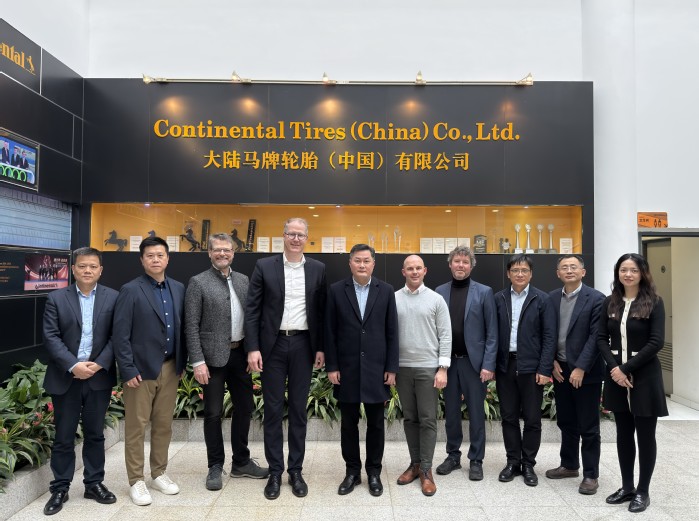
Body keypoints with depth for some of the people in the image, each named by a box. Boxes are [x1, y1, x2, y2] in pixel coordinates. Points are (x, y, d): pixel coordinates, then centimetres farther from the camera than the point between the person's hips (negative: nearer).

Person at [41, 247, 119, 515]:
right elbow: (51, 337, -6)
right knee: (63, 437, 9)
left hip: (99, 377, 1)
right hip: (65, 378, 0)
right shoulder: (56, 298, 1)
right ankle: (60, 488, 24)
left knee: (95, 434, 12)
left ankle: (94, 484, 26)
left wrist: (99, 364, -14)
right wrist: (73, 365, -16)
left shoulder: (113, 298, 1)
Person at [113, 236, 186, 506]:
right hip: (141, 368, -4)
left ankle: (159, 473, 29)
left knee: (164, 424, 14)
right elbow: (121, 335, -10)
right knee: (136, 426, 6)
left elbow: (182, 328, 9)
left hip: (170, 368, 5)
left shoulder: (178, 288, 7)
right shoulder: (130, 291, -8)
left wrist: (182, 362, 6)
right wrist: (128, 370, -14)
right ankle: (136, 481, 20)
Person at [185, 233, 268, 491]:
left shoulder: (243, 280, 8)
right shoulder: (198, 283, -6)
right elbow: (191, 326, -9)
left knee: (244, 407, 13)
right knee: (213, 413, 6)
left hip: (240, 354, 5)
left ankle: (241, 462, 30)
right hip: (214, 356, -5)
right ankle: (215, 466, 23)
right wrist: (198, 362, -14)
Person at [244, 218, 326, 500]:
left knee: (298, 410, 10)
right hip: (273, 344, -1)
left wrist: (321, 348, 2)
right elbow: (252, 309, -3)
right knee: (273, 410, 7)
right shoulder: (264, 266, -1)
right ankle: (275, 472, 21)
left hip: (303, 345, 1)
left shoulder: (317, 269, 4)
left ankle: (296, 470, 23)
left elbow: (321, 311, 6)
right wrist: (253, 347, -9)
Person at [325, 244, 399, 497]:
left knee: (375, 424, 10)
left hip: (376, 368, 0)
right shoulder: (336, 290, -1)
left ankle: (374, 472, 27)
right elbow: (330, 332, 0)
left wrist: (392, 368, -2)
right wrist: (331, 366, -4)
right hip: (347, 369, 0)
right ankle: (352, 471, 27)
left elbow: (392, 332, 1)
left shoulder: (386, 291, 0)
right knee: (349, 424, 11)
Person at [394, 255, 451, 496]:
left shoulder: (436, 299, -1)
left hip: (428, 368, -1)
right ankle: (415, 463, 25)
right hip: (402, 367, 2)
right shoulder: (393, 299, 2)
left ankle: (426, 470, 14)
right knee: (409, 418, 12)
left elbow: (445, 336, -2)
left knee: (428, 420, 3)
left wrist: (443, 368, -8)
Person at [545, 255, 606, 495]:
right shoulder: (551, 298, 6)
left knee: (589, 427, 5)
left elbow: (596, 337, -13)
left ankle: (590, 474, 18)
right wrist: (552, 361, -1)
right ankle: (569, 465, 32)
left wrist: (581, 368, -17)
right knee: (566, 423, 16)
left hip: (586, 372, -5)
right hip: (559, 370, 5)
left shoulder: (596, 298, -8)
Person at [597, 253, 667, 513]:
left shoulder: (654, 303, -6)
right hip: (616, 375, 4)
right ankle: (627, 487, 25)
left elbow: (656, 342, -13)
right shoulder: (610, 303, 5)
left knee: (645, 435, 7)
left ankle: (643, 491, 20)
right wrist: (614, 368, -12)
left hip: (644, 375, -3)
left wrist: (626, 368, -16)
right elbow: (601, 339, 2)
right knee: (623, 434, 12)